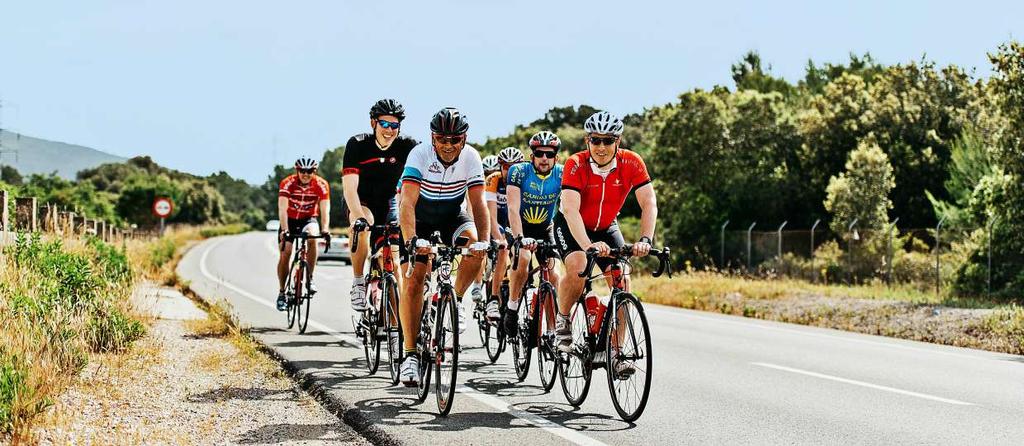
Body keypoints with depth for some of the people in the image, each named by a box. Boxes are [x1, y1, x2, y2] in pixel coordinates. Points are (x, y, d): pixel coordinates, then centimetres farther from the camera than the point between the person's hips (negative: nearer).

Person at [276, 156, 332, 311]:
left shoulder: (321, 185, -20)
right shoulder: (287, 183, -23)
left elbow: (325, 210, -26)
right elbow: (282, 209, -30)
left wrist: (325, 229, -43)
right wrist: (285, 230, -44)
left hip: (309, 219, 0)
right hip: (290, 220, 0)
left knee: (312, 238, -32)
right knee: (285, 252, -11)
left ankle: (310, 279, -19)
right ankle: (281, 292, 4)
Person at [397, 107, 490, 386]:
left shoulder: (470, 157, -20)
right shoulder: (420, 154, -27)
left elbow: (478, 202, -23)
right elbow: (407, 201, -37)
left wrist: (484, 240, -39)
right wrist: (412, 239, -53)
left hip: (452, 216, 2)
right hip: (420, 218, -2)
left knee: (475, 245, -30)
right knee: (414, 279, -14)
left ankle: (456, 300, -5)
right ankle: (410, 354, -9)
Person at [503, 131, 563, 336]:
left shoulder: (562, 174, -17)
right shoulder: (519, 171, -22)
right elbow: (513, 208, -31)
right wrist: (520, 238, -45)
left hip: (545, 229, 2)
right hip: (521, 228, -2)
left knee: (553, 274, -13)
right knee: (523, 259, -30)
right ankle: (512, 309, -14)